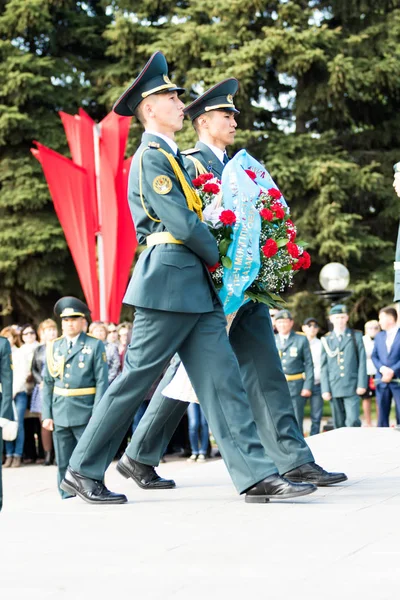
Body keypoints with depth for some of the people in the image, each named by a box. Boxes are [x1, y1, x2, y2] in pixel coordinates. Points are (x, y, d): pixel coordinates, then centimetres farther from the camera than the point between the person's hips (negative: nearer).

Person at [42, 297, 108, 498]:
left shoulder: (95, 346, 1)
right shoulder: (53, 347, 11)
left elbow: (102, 381, -3)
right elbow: (48, 383, 11)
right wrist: (46, 414, 4)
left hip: (86, 412, -3)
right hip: (60, 413, 4)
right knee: (63, 463, 7)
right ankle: (67, 499, 14)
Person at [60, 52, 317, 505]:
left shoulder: (169, 157, 21)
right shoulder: (151, 157, -9)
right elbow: (183, 224, -16)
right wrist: (218, 258, -2)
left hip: (195, 287, 9)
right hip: (168, 281, -9)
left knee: (222, 378, 1)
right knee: (135, 380, -3)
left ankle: (257, 476, -3)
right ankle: (82, 471, 8)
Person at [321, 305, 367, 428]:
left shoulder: (356, 336, 8)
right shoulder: (326, 340, 11)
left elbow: (362, 361, 4)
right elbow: (324, 367, 9)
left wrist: (362, 384, -5)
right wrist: (325, 389, 1)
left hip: (352, 388, -2)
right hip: (334, 389, 2)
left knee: (353, 421, -13)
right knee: (339, 425, 4)